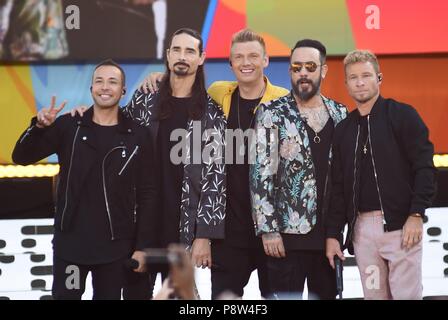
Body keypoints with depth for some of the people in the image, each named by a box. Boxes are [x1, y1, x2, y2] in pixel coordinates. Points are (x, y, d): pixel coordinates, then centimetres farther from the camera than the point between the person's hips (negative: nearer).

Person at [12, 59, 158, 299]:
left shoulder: (137, 136, -1)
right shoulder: (68, 126, 0)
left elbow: (146, 195, 0)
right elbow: (21, 157, -2)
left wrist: (142, 246, -3)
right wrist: (39, 126, -21)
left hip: (115, 246, 0)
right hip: (70, 241, 0)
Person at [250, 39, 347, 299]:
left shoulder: (340, 114, 11)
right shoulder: (273, 113, -2)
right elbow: (261, 173, -7)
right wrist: (268, 229, -13)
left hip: (329, 233, 4)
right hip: (288, 233, -4)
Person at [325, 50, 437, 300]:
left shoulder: (403, 115, 0)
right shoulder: (343, 129, 14)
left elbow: (424, 167, -7)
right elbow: (339, 186, 15)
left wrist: (416, 215, -14)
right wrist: (333, 234, 9)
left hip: (400, 224, -5)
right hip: (361, 227, 5)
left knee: (406, 294, -5)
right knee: (374, 295, 7)